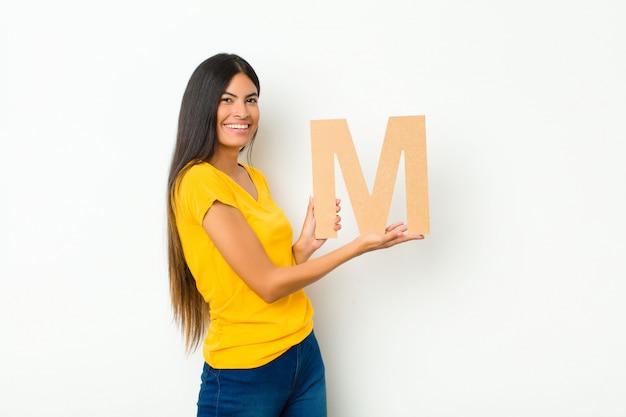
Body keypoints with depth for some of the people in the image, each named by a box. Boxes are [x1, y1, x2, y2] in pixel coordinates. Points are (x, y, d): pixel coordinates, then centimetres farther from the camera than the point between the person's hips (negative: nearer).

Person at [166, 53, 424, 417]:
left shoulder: (255, 178, 8)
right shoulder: (199, 180, -16)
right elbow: (267, 285, -18)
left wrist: (306, 244, -9)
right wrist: (359, 246, -12)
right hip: (245, 373, -7)